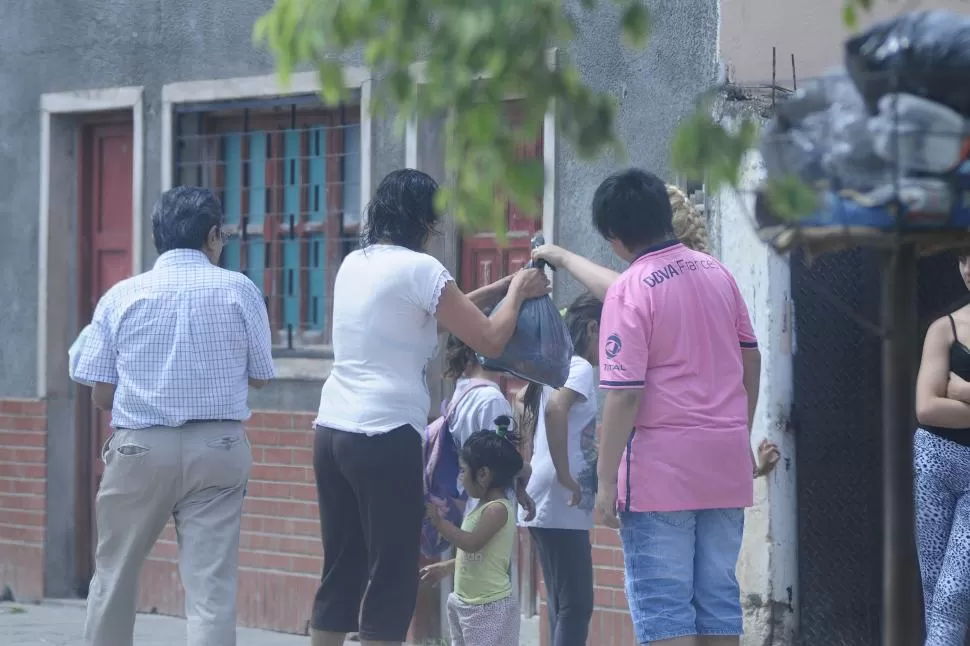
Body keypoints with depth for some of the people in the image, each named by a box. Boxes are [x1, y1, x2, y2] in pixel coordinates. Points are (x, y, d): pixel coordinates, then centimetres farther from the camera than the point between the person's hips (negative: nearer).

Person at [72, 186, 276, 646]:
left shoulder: (121, 295, 0)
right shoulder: (239, 290, -1)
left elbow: (101, 394, 0)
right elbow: (259, 378, 7)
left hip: (138, 448, 1)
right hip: (218, 449, -1)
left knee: (115, 575, 17)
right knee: (211, 586, -4)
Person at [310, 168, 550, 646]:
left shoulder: (355, 264, 14)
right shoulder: (418, 268, -9)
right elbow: (490, 341, -7)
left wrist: (500, 289, 25)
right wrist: (518, 293, 10)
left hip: (333, 430, 8)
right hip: (385, 436, -8)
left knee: (341, 571, 12)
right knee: (393, 579, -3)